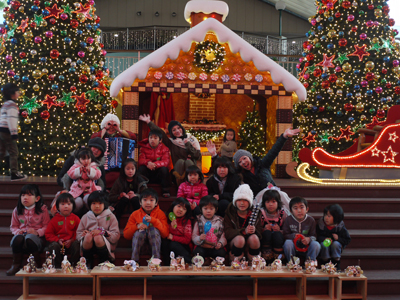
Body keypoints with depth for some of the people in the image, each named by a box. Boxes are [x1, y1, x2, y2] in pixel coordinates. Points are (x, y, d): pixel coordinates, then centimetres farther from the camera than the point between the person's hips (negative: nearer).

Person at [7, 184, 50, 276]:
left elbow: (47, 226, 1)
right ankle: (16, 265, -18)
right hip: (22, 234, 3)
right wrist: (17, 231, -4)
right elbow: (13, 226, 19)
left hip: (37, 237, -3)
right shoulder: (17, 211, 14)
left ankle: (37, 265, -18)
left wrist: (37, 232, -16)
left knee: (29, 238, -40)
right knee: (17, 238, -35)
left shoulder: (42, 209, 4)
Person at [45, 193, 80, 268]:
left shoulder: (75, 218, 10)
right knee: (54, 246, -32)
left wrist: (72, 240, -13)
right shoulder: (55, 219, 9)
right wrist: (57, 240, -10)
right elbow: (48, 234, 7)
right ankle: (57, 267, -18)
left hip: (71, 243, 0)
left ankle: (74, 266, -19)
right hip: (58, 243, 0)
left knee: (77, 244, -32)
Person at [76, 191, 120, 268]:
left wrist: (102, 232, -19)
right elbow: (78, 234, 16)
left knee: (98, 237, -36)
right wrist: (83, 234, -9)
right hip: (88, 246, 2)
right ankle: (88, 262, -13)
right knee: (88, 235, -32)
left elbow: (116, 236, -1)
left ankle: (104, 262, -13)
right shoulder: (85, 217, 19)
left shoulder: (110, 217, 9)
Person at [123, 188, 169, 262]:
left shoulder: (160, 214, 3)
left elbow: (166, 234, -10)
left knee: (154, 229, -30)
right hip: (139, 240, 1)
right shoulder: (135, 214, 6)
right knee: (139, 232, -30)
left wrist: (153, 220, -20)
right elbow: (126, 235, 1)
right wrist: (136, 226, -18)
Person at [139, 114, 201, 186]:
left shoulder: (192, 139, 8)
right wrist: (149, 122, 4)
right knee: (180, 161, -30)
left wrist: (188, 144, -7)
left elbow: (198, 156, -1)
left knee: (188, 161, -30)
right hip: (179, 170, 0)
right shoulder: (172, 142, 10)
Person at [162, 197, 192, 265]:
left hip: (182, 246, -3)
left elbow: (187, 240, -8)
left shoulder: (187, 221, -4)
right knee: (165, 242, -28)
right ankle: (167, 265, -30)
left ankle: (191, 263, -38)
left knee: (173, 244, -33)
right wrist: (172, 227, -20)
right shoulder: (167, 218, 2)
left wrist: (173, 237, -13)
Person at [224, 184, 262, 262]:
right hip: (234, 240, -1)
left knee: (254, 238, -31)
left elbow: (260, 231, 0)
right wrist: (244, 231, -26)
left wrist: (254, 231, -25)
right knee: (240, 239, -34)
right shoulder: (229, 213, 0)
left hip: (249, 245, 2)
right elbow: (227, 232, -11)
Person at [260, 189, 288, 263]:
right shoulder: (261, 213, 2)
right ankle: (268, 261, -27)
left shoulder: (282, 213, 1)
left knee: (277, 234, -32)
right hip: (265, 239, 1)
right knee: (267, 232, -31)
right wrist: (264, 229, -19)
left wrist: (279, 230, -21)